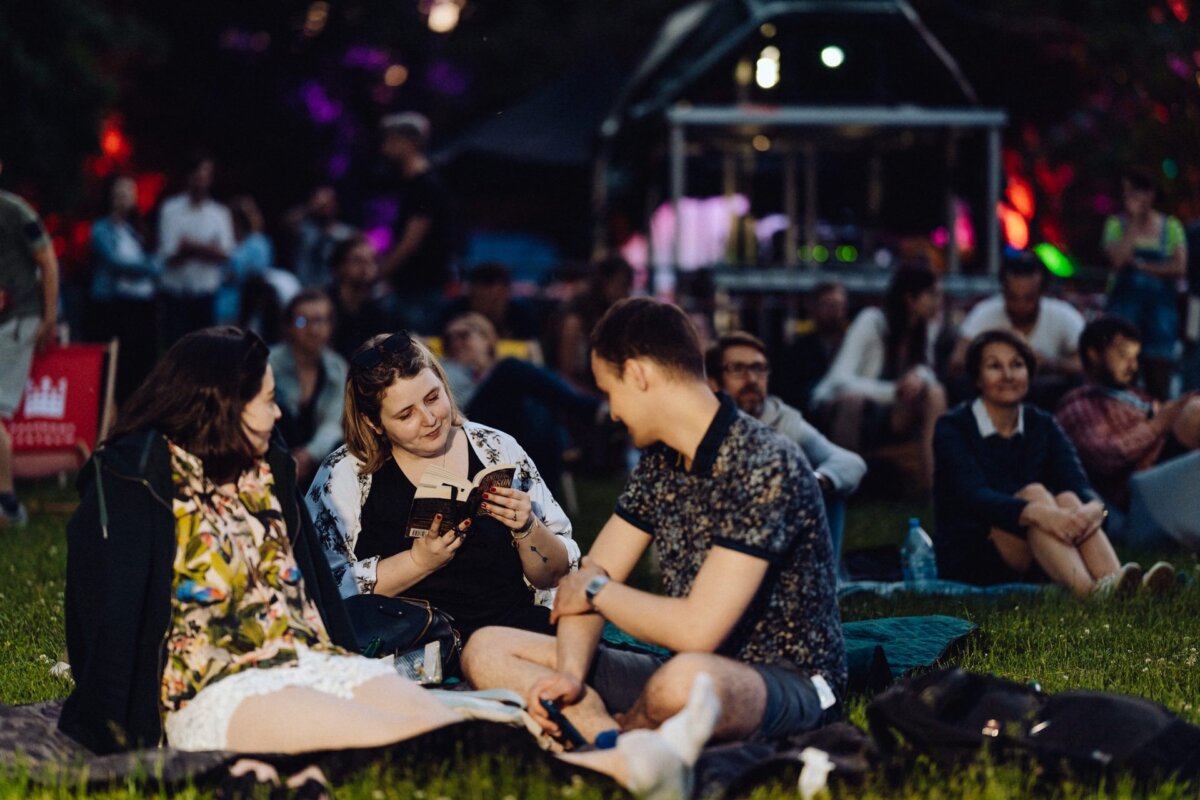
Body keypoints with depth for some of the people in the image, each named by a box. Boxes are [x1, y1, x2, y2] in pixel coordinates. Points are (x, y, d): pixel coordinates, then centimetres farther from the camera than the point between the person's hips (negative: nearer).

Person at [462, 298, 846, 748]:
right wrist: (569, 674, -14)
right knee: (486, 650, -1)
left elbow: (697, 630, -26)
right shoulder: (660, 462, 8)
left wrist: (598, 591, -9)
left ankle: (611, 731, -9)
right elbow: (588, 582, 6)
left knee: (686, 680, -44)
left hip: (789, 682, -8)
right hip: (684, 667, 9)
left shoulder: (765, 466, -20)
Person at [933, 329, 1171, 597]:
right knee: (1034, 493, -29)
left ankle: (1112, 579, -52)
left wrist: (1093, 509, -35)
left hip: (1029, 562, 5)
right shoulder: (953, 427, -7)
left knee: (1068, 499, -23)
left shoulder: (1043, 426, 7)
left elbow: (1079, 484, -9)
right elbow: (974, 495, -25)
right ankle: (1088, 590, -58)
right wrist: (1037, 513, -43)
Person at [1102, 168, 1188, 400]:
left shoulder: (1170, 226, 7)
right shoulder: (1116, 224, 6)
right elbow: (1117, 259, -11)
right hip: (1125, 301, -1)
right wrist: (1134, 223, -7)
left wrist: (1143, 265, -5)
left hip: (1160, 304, 1)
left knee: (1159, 381, -4)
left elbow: (1179, 267, -2)